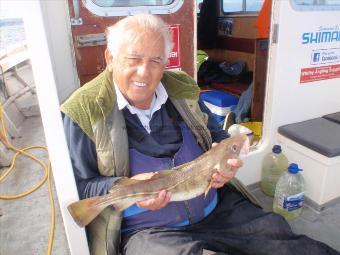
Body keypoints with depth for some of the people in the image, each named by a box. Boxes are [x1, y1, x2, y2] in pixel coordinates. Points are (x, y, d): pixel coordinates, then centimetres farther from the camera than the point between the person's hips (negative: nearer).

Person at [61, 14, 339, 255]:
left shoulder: (182, 90, 2)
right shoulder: (84, 112, -11)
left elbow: (216, 135, 13)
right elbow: (79, 186, -6)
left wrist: (226, 159, -11)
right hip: (146, 228, -3)